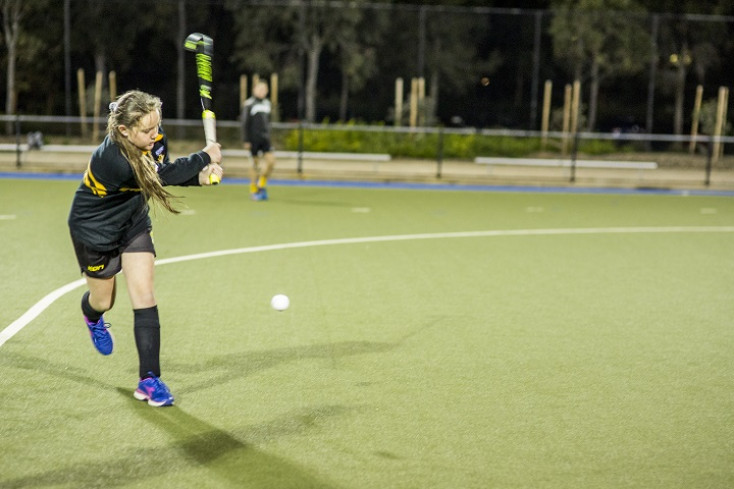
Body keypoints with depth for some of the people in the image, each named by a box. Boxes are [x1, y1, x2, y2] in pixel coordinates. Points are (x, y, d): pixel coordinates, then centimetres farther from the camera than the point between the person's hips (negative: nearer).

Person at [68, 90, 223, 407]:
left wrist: (200, 175, -22)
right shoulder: (114, 160, -40)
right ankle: (92, 316, 57)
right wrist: (205, 157, -21)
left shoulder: (155, 137, -20)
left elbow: (165, 170, -3)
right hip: (94, 230, -4)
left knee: (144, 296, -8)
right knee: (103, 300, 16)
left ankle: (149, 380, -4)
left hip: (133, 224, 4)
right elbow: (163, 176, -33)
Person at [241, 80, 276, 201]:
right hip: (254, 139, -5)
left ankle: (261, 185, 12)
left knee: (271, 161, -7)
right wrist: (246, 140, -10)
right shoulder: (249, 104, -5)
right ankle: (253, 191, 13)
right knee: (255, 164, 0)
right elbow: (245, 123, -6)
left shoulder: (267, 103, 13)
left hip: (265, 138, 5)